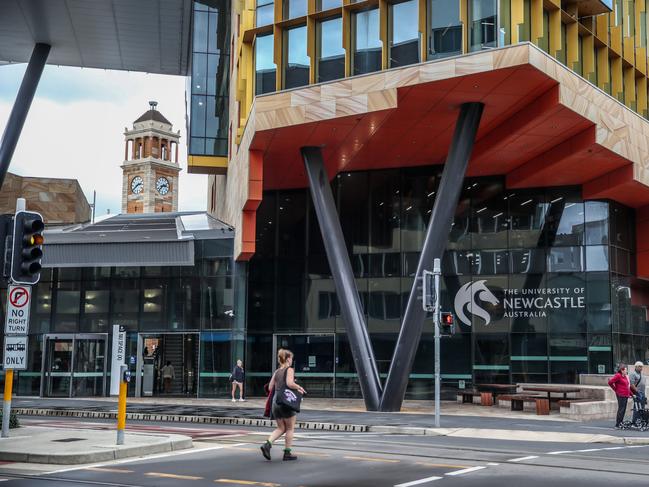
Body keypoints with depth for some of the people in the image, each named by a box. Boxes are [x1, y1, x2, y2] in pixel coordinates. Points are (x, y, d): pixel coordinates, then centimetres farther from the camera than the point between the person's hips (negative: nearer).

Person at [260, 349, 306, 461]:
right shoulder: (290, 370, -5)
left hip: (275, 401, 6)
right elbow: (290, 383, -21)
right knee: (290, 428, 8)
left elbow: (270, 387, 12)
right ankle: (287, 453, 10)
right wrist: (299, 388, -6)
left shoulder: (276, 371, 14)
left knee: (281, 428, 14)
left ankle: (267, 444, -7)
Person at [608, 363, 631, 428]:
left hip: (626, 395, 9)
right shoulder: (618, 376, -10)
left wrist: (630, 393, 15)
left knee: (623, 410, 10)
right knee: (621, 409, -8)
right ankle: (617, 424, -4)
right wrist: (615, 389, -7)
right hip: (621, 395, -9)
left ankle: (621, 423, 16)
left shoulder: (625, 376, 18)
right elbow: (610, 382, -16)